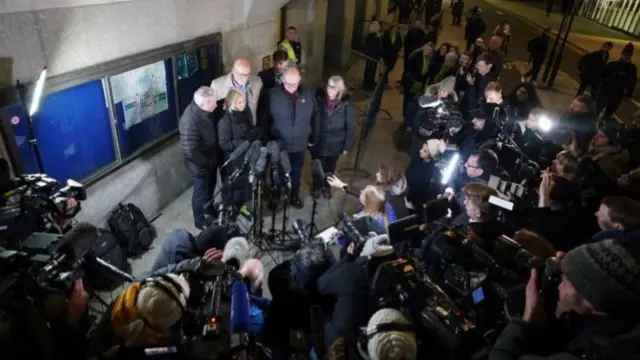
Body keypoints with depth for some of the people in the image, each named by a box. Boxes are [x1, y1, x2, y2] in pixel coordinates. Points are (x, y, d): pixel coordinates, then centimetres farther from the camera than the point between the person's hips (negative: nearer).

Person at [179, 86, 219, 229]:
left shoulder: (202, 111, -7)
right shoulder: (190, 121, -34)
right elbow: (189, 151, -32)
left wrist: (212, 159, 9)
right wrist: (207, 162, -18)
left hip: (210, 160, 8)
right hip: (200, 166, -8)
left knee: (210, 187, 28)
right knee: (201, 193, 14)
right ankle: (201, 221, 37)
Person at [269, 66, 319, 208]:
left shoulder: (308, 95, -6)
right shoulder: (273, 94, -15)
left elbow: (315, 117, 4)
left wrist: (314, 138, 7)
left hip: (300, 145, 2)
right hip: (278, 144, -2)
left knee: (296, 172, 21)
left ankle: (294, 196, 44)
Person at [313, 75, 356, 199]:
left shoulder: (346, 105, -17)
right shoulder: (319, 99, -14)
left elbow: (350, 127, -9)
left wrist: (347, 146, -5)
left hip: (335, 145, 0)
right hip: (318, 143, 1)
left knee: (330, 168, 22)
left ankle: (327, 186, 49)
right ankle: (317, 186, 47)